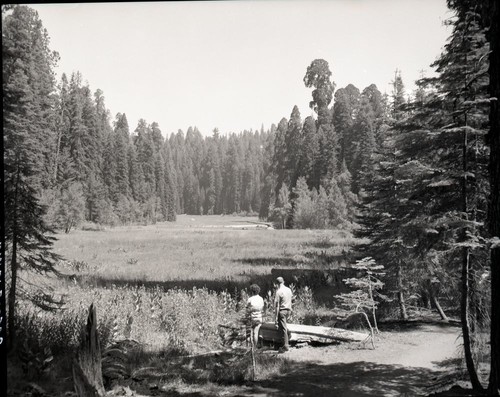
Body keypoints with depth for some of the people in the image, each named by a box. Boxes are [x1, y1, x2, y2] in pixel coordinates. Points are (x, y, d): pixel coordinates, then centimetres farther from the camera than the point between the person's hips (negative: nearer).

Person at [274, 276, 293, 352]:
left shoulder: (279, 291, -14)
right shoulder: (289, 290, 8)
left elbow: (277, 305, -14)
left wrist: (276, 316, -11)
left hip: (282, 311, -7)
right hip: (288, 310, 7)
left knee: (283, 328, -2)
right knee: (284, 327, 21)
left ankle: (285, 346, -1)